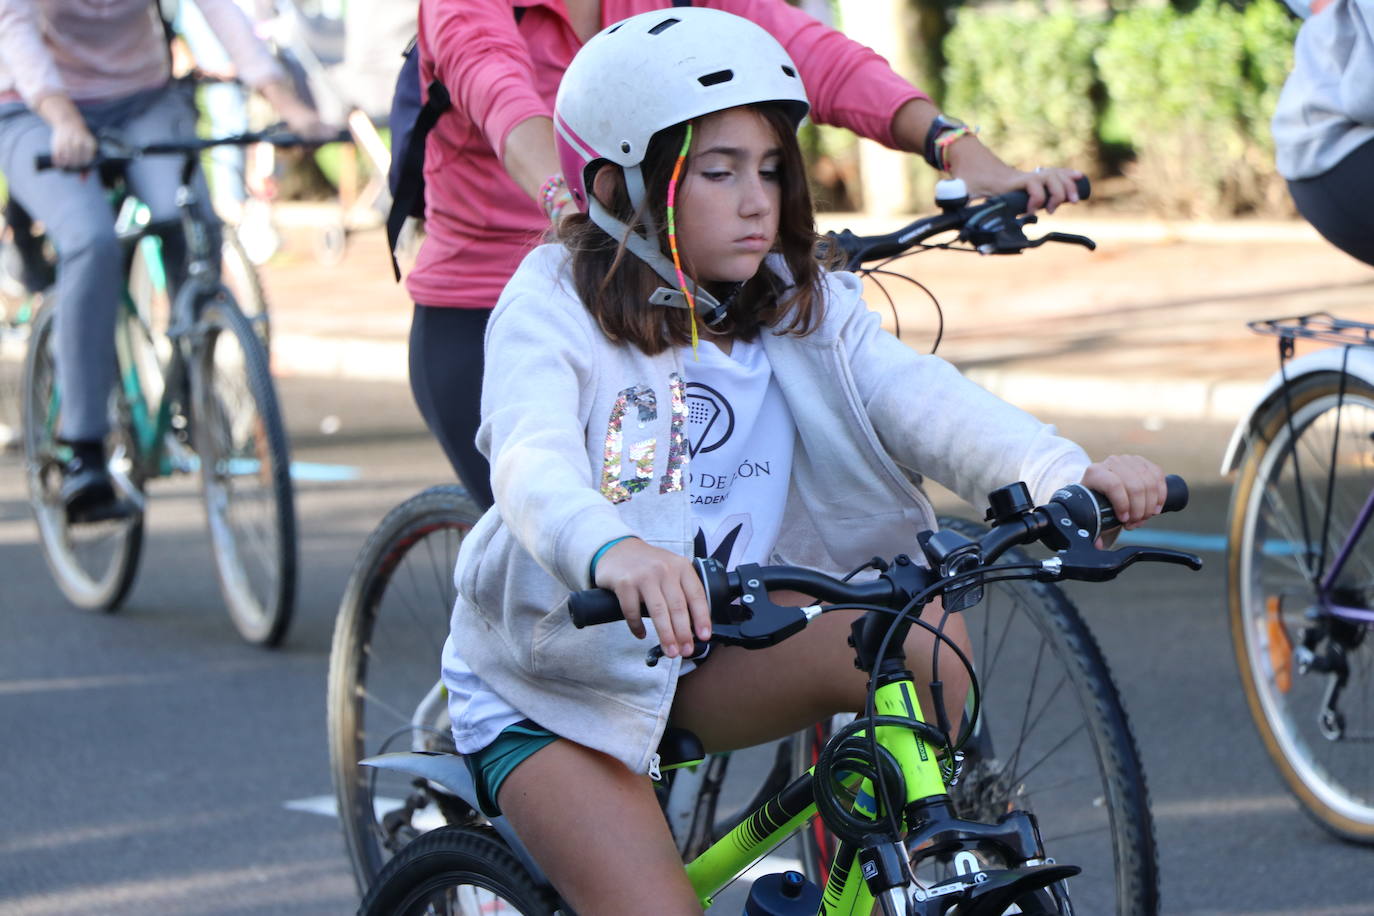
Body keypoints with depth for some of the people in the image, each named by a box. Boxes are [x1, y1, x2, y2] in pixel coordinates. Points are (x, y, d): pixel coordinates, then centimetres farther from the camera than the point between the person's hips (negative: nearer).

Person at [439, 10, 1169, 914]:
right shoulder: (556, 307, -16)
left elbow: (919, 398, -19)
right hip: (556, 682, -4)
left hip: (713, 666, 4)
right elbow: (532, 462, -35)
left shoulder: (803, 307, -2)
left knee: (920, 633, -22)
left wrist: (1065, 474, -39)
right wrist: (612, 552, -59)